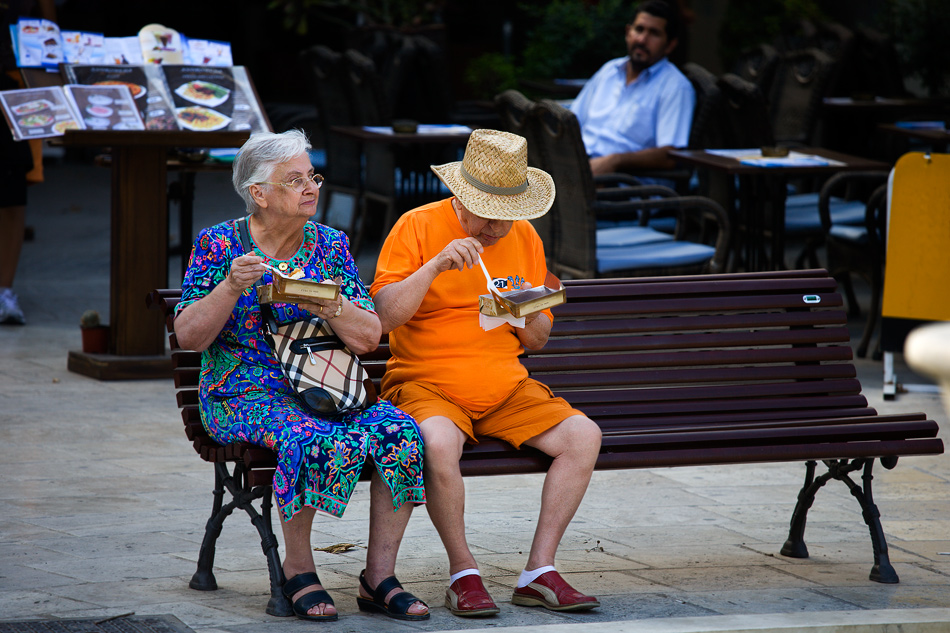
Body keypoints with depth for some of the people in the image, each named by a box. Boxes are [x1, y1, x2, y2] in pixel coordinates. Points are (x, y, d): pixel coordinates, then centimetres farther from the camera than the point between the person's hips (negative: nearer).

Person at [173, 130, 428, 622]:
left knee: (400, 433, -24)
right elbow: (188, 336, -5)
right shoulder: (219, 244, 0)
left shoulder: (330, 244, 9)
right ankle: (298, 569, -16)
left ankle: (379, 577, -15)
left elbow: (368, 338, 3)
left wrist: (329, 304, -16)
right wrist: (232, 287, -19)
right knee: (314, 440, -36)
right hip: (246, 393, -4)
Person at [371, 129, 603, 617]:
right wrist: (434, 267, -23)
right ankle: (463, 573, -18)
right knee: (439, 443, -37)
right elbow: (384, 317, -13)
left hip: (504, 388, 5)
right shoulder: (417, 227, -4)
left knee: (583, 435, -17)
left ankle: (538, 573, -11)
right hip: (427, 384, -5)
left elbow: (537, 341, 16)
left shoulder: (523, 238, 10)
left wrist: (530, 316, -8)